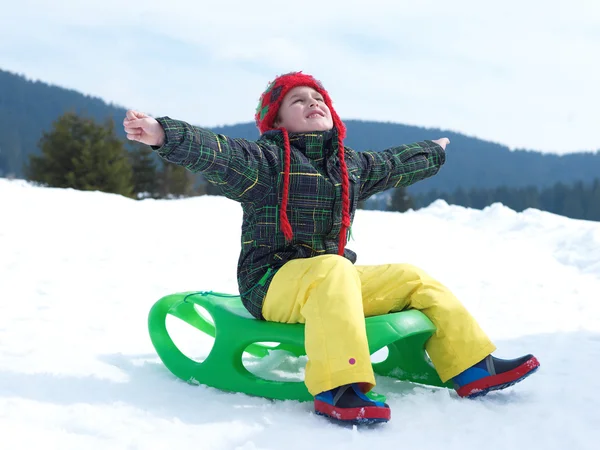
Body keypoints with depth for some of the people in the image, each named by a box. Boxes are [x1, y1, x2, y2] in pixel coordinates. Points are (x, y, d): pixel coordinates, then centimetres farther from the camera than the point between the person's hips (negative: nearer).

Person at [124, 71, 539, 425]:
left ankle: (472, 367, 7)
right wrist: (163, 134, -40)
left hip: (332, 276, 7)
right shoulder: (265, 159, -6)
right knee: (334, 270, -37)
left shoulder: (352, 164, 16)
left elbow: (396, 164, 35)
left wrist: (434, 153, 51)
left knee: (413, 279, 2)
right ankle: (336, 389, -46)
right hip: (272, 284, -7)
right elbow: (212, 151, -23)